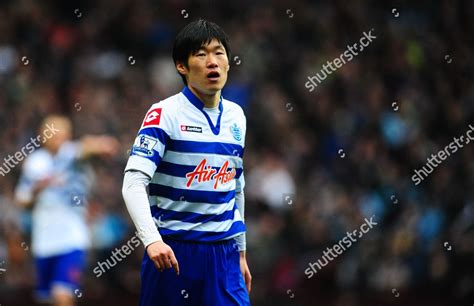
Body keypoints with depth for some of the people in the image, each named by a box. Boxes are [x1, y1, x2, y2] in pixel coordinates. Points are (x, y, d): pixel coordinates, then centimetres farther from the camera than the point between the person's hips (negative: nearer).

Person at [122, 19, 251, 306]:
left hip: (224, 254, 5)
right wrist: (152, 239, -33)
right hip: (173, 252, -4)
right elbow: (134, 182, -19)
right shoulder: (165, 114, -8)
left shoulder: (236, 116, 11)